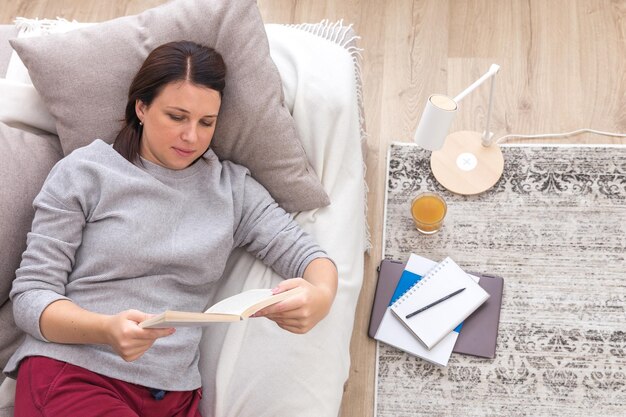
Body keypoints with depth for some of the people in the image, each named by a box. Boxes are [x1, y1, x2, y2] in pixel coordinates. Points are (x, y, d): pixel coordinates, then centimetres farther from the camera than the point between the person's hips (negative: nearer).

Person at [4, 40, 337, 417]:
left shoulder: (232, 187, 10)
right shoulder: (82, 173, 1)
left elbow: (304, 252, 4)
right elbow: (30, 295, -2)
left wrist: (321, 296, -21)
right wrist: (106, 329, -23)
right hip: (68, 372, -5)